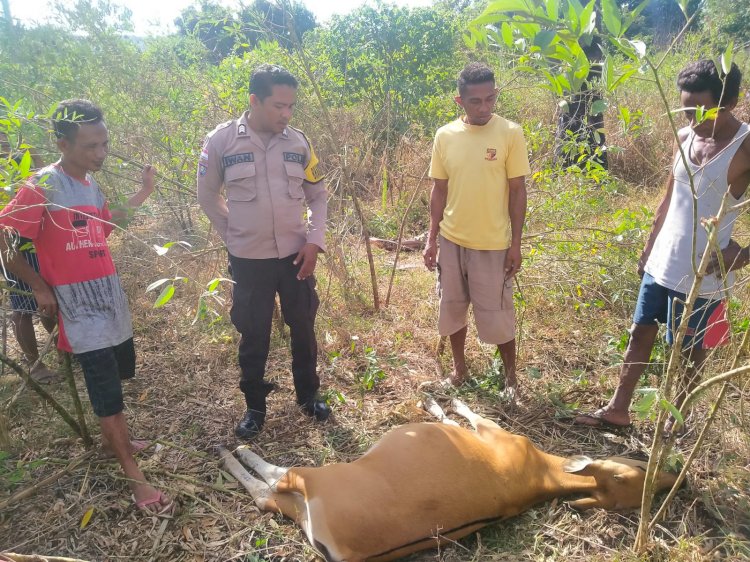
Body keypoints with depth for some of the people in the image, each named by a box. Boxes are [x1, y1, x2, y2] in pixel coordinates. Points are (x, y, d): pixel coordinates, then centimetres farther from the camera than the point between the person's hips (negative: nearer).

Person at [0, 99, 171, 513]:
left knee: (120, 369, 18)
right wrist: (39, 286, -9)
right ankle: (136, 479, 1)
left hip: (109, 293, 8)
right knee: (105, 385, -6)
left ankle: (112, 437, 40)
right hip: (79, 301, -8)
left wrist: (143, 193, 11)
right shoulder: (41, 187, -15)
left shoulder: (91, 183, 8)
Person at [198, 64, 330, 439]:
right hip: (248, 259, -2)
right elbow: (208, 197, 4)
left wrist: (314, 241, -4)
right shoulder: (221, 140, -8)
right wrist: (234, 237, 2)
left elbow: (317, 196, 8)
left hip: (296, 255, 2)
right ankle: (255, 406, 30)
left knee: (303, 329, 14)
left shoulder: (298, 141, -1)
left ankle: (308, 395, 35)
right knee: (253, 336, 11)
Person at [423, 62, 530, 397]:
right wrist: (432, 238, 3)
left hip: (492, 244, -3)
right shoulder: (445, 136, -1)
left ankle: (510, 376, 27)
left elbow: (517, 191, -6)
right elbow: (439, 189, 5)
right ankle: (459, 367, 35)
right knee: (452, 309, 14)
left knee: (497, 316, 5)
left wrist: (515, 243, -7)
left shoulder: (510, 133, -9)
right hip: (451, 241, 3)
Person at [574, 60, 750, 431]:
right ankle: (617, 410, 27)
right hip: (661, 265, 6)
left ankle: (677, 421, 32)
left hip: (701, 275, -6)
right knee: (640, 333, 13)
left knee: (690, 351, 11)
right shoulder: (685, 137, 2)